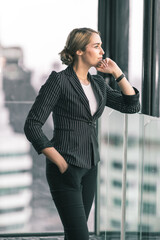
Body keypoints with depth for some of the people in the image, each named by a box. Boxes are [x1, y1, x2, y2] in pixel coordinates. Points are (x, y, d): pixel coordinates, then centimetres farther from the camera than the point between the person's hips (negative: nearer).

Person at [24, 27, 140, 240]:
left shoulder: (98, 84, 11)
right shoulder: (59, 81, -10)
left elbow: (132, 106, 9)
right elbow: (32, 125, -12)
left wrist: (117, 72, 2)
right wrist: (60, 163, -14)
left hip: (89, 168, 7)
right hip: (66, 169, -7)